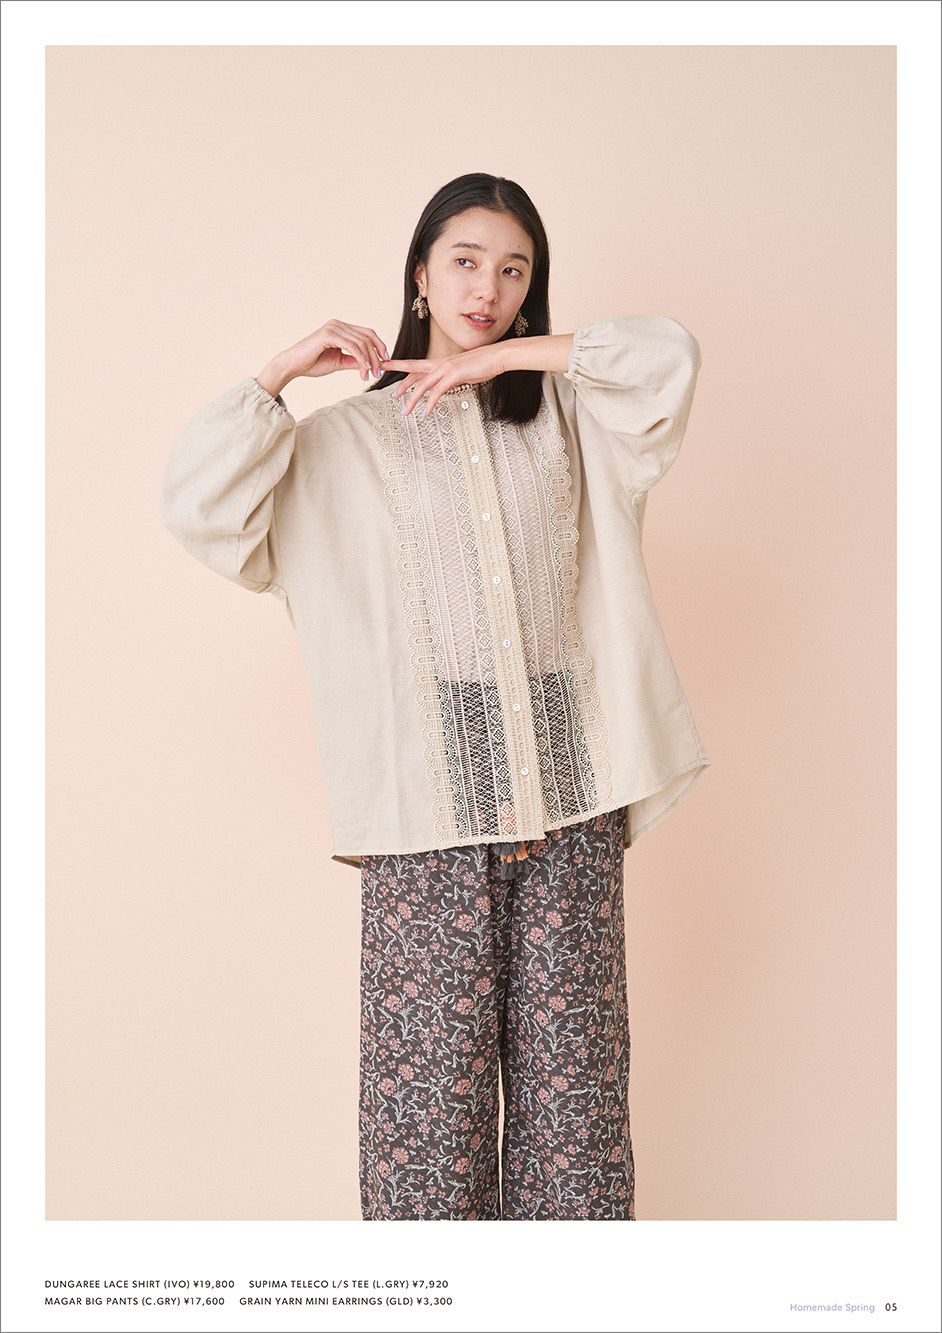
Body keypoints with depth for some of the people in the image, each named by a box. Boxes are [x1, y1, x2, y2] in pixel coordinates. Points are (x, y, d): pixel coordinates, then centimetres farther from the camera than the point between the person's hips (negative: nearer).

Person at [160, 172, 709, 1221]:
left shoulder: (566, 411, 15)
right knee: (430, 1054, 0)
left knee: (573, 1050, 6)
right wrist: (281, 371, -2)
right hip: (431, 783, -1)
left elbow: (669, 357, -3)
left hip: (569, 782, 2)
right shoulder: (349, 439, 10)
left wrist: (503, 353, -3)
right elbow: (197, 507, -1)